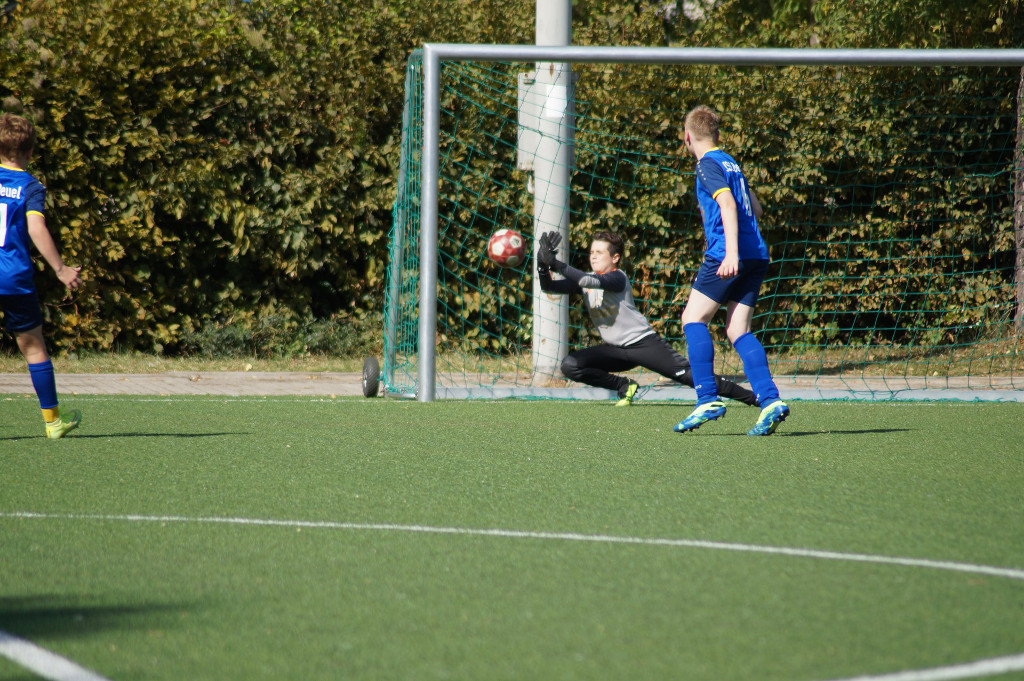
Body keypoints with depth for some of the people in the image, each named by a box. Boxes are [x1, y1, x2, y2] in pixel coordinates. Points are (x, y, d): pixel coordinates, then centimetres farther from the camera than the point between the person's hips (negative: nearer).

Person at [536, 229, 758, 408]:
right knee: (570, 366, -11)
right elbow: (548, 287, 1)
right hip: (615, 351, 7)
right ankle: (624, 386, 4)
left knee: (687, 374, -18)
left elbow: (593, 281, -34)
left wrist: (557, 264, -37)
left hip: (644, 343, -7)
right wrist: (543, 265, -19)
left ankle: (752, 397, -13)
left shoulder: (617, 277, -14)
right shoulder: (583, 280, 7)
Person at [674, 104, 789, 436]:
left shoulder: (708, 164, -4)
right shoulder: (730, 163, 21)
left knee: (693, 318, -2)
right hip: (756, 254, 8)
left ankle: (708, 399, -11)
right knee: (738, 330, 5)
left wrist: (731, 252, -27)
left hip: (726, 253, -8)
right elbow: (755, 208, 29)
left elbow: (727, 203, -19)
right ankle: (770, 401, -10)